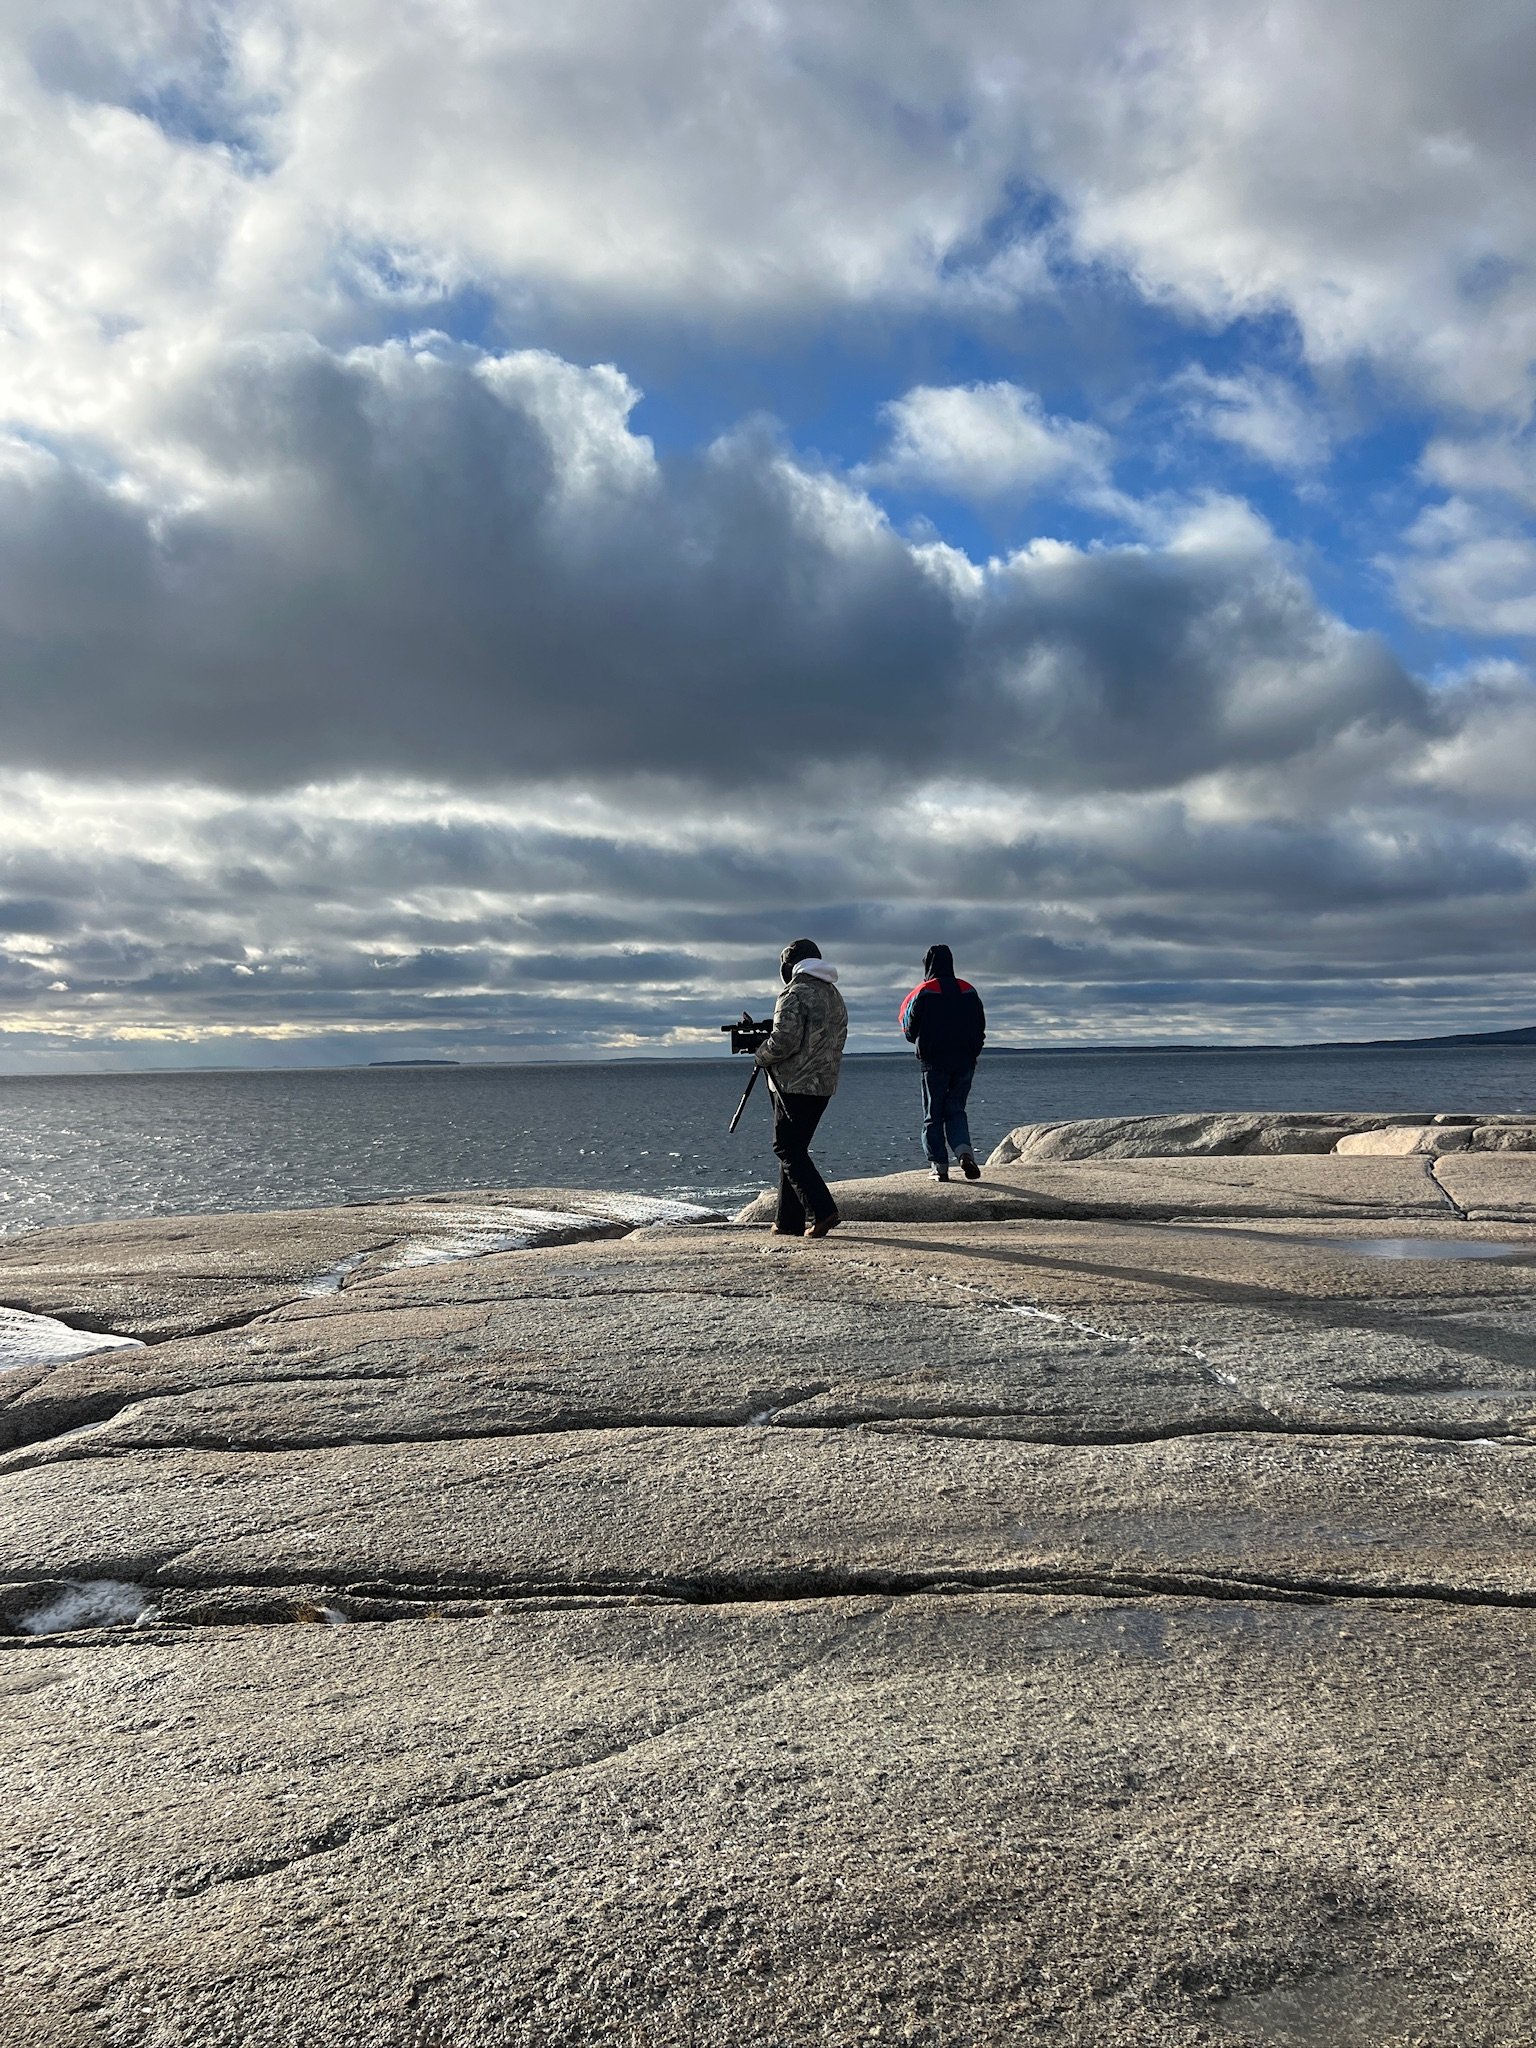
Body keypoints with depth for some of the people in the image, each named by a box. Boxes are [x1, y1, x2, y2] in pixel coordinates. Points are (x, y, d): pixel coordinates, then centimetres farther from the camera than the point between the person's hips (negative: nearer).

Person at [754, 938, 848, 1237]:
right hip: (825, 1085, 8)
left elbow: (783, 1041, -19)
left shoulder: (795, 994, -12)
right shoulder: (834, 994, 14)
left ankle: (823, 1211, -15)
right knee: (795, 1149, 14)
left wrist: (761, 1055, 0)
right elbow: (838, 1040, 18)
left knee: (789, 1150, -4)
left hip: (795, 1085, -8)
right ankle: (789, 1221, 14)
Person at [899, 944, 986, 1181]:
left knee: (933, 1115, 6)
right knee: (956, 1110, 13)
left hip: (934, 1062, -3)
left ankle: (939, 1166, 1)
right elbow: (981, 1028, 8)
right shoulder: (968, 991, 5)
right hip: (965, 1062, 3)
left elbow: (910, 1030, -2)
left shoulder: (923, 992, -7)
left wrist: (922, 1042, 20)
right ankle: (964, 1151, -11)